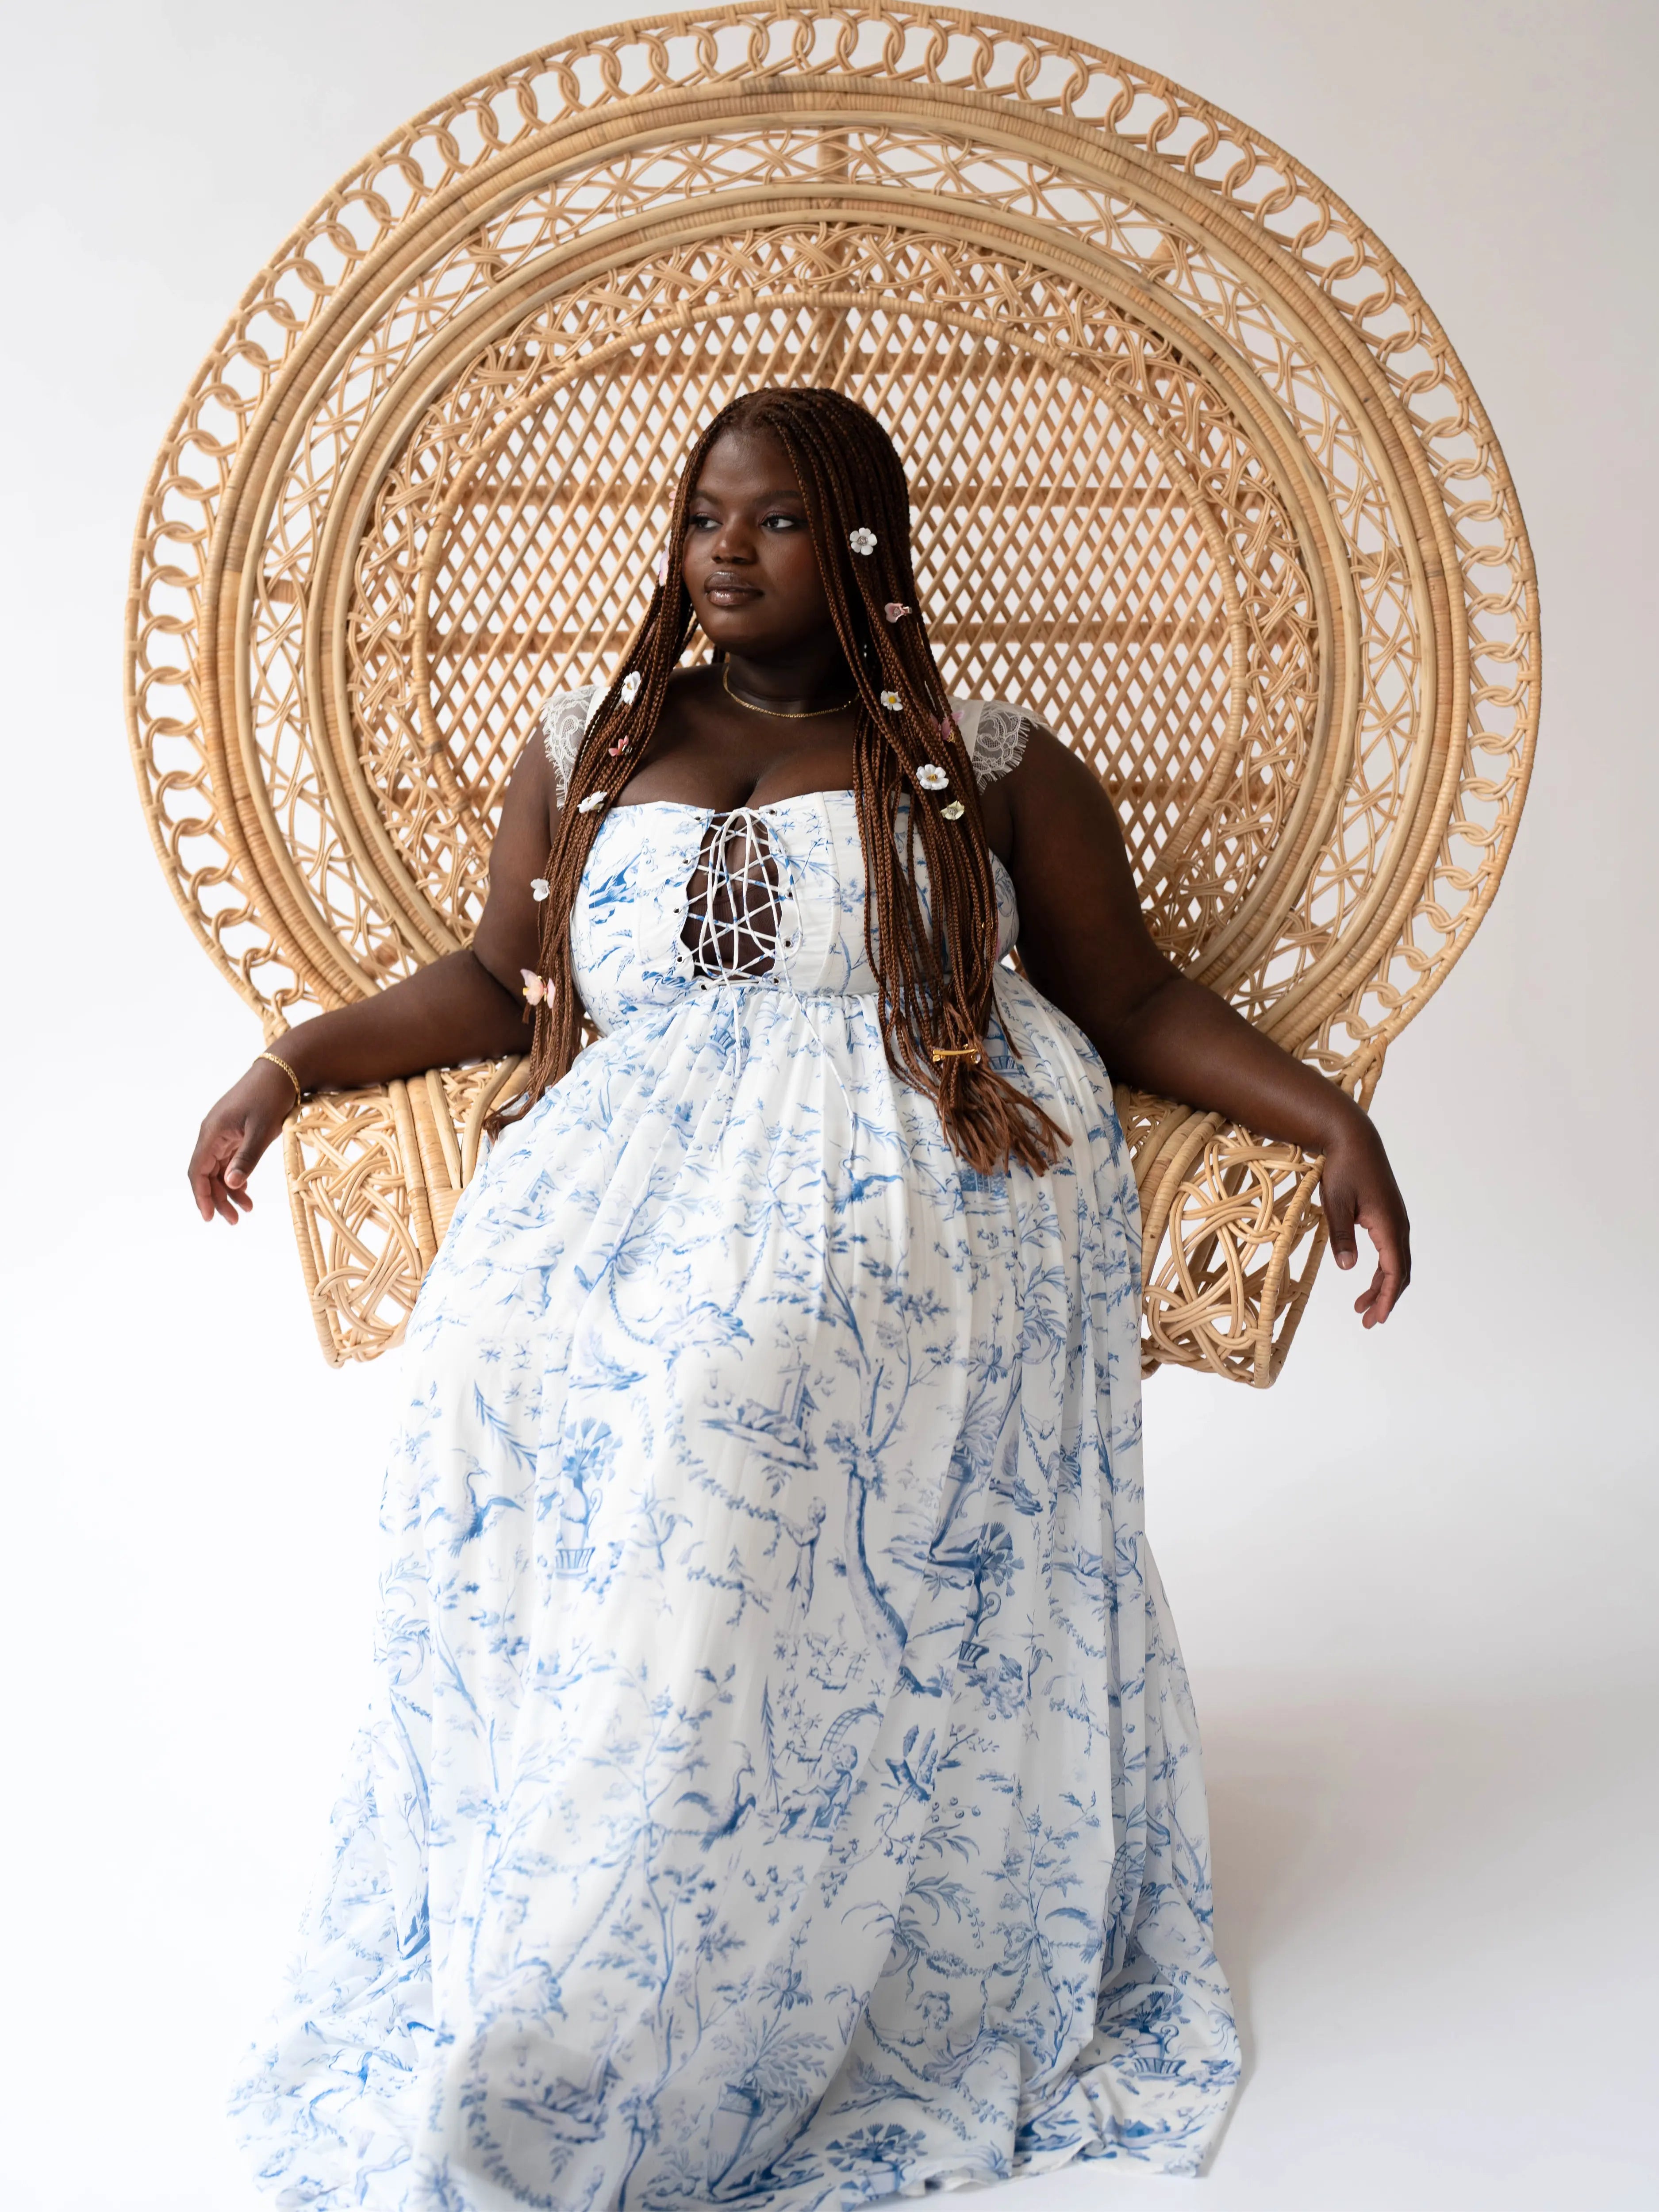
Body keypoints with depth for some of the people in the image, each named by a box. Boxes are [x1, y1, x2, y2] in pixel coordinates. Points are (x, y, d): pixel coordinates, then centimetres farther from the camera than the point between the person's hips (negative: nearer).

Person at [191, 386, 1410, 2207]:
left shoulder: (989, 765, 15)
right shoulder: (589, 751, 23)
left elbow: (1130, 998, 13)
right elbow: (503, 981, 22)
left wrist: (1326, 1115, 0)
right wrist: (295, 1062, 10)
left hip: (922, 1174, -3)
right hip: (641, 1149, 3)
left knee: (744, 1372, -33)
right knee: (510, 1338, -29)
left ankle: (567, 2059, -24)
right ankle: (491, 1949, -19)